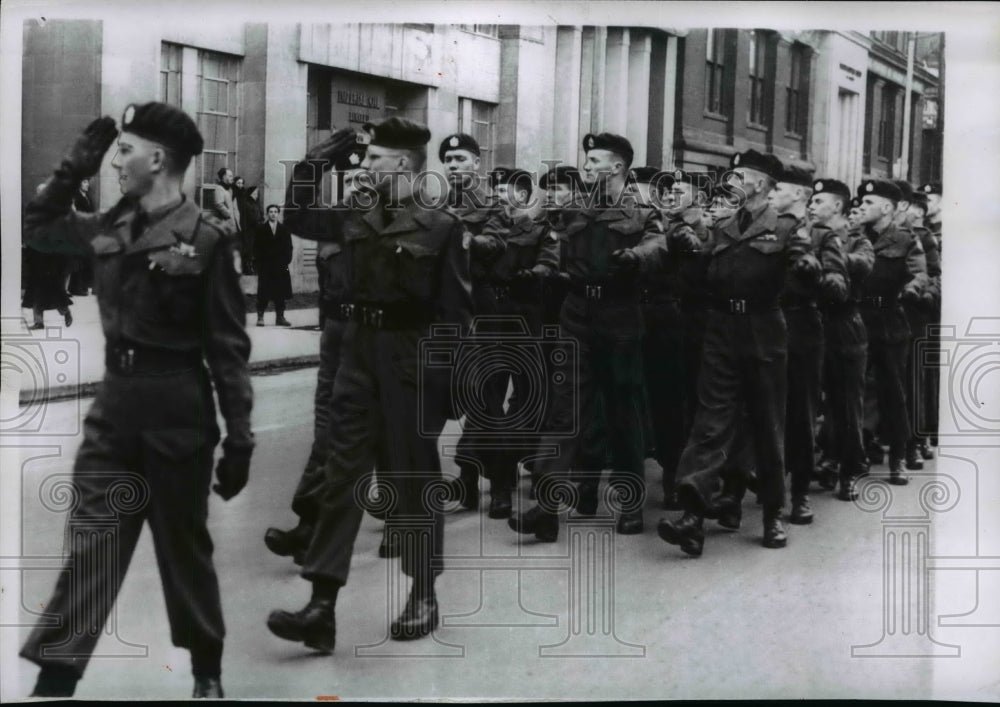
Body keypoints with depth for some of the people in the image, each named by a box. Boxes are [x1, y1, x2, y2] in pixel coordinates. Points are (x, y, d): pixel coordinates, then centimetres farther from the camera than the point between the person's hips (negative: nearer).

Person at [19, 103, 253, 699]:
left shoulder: (206, 239, -12)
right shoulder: (112, 228, 6)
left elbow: (229, 348, -11)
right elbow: (37, 228, 22)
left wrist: (239, 439, -12)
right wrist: (74, 170, 8)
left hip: (177, 409, -5)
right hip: (115, 402, 5)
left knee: (184, 547, 10)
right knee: (90, 545, 3)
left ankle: (207, 670, 30)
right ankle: (56, 676, 6)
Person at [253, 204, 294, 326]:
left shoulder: (284, 229, 11)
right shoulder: (260, 229, 5)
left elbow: (288, 247, 8)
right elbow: (256, 248, 2)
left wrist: (286, 261, -3)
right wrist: (258, 262, -8)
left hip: (280, 266, 2)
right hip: (265, 266, -2)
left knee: (280, 293, 3)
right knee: (264, 293, -3)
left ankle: (280, 317, 8)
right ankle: (260, 317, 0)